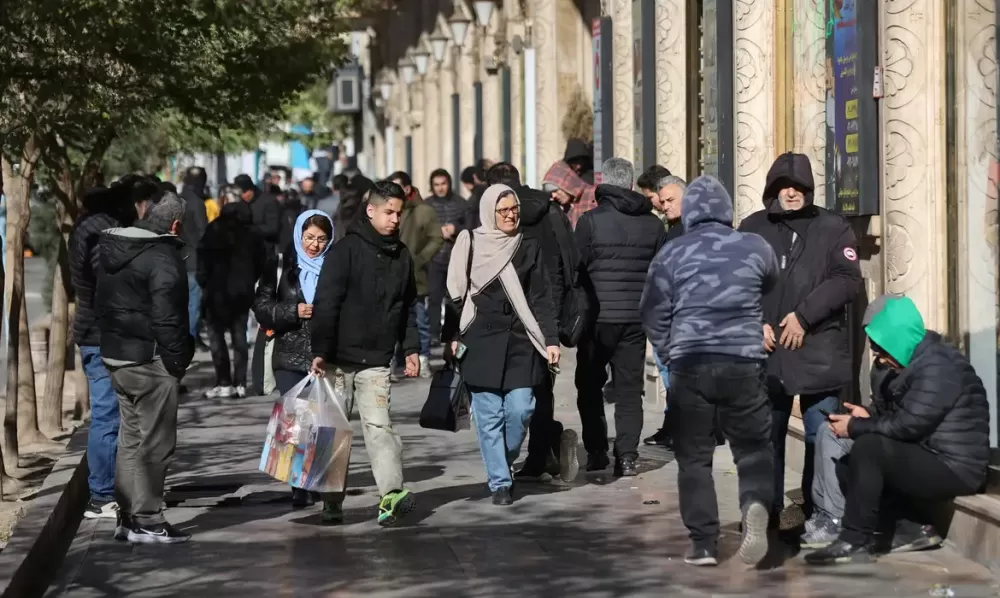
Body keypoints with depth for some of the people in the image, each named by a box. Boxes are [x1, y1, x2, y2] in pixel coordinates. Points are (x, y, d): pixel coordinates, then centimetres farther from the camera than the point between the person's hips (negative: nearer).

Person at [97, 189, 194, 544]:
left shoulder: (113, 250, 12)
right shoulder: (163, 257, -16)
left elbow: (102, 302, 16)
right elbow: (167, 316, -20)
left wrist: (113, 340, 17)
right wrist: (178, 359, -14)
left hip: (115, 356, 9)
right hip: (151, 362, -9)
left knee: (130, 440, 16)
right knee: (155, 444, -3)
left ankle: (127, 517, 20)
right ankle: (146, 521, -1)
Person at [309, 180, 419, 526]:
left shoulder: (401, 256, 10)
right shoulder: (347, 250, -7)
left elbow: (407, 307, 20)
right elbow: (326, 304, -12)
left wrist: (411, 348, 13)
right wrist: (320, 351, -17)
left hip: (377, 362, 3)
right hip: (339, 359, -3)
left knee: (378, 425, -12)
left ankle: (391, 494, -24)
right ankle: (332, 501, 13)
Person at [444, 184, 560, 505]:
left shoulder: (529, 248, 8)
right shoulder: (470, 245, 3)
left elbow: (541, 299, 6)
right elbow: (455, 293, 7)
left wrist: (551, 339, -2)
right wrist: (453, 337, 2)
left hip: (521, 344, 1)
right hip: (481, 343, -1)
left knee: (520, 409, -6)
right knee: (489, 416, -2)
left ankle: (504, 462, 20)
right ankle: (500, 482, 6)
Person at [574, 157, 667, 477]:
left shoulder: (590, 221, -8)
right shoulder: (653, 224, 4)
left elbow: (577, 270, -6)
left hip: (598, 317, -3)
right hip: (636, 318, 3)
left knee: (590, 385, 12)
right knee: (629, 388, 7)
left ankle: (596, 451, 10)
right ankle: (626, 457, 1)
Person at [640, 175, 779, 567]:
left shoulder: (672, 253, 4)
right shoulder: (754, 247, 6)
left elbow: (653, 315, 6)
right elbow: (772, 286, 26)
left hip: (689, 363, 0)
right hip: (743, 362, 0)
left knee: (694, 456, 9)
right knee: (753, 446, 11)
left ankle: (703, 544, 5)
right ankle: (756, 506, -19)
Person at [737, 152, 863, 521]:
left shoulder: (833, 228, 3)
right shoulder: (752, 228, 10)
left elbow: (848, 280, -6)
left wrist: (804, 315, -13)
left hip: (819, 351, -2)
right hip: (766, 351, 2)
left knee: (822, 437, -3)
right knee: (766, 436, 8)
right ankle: (766, 511, 18)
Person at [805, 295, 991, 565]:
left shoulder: (936, 368, -20)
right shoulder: (920, 361, 11)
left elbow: (908, 425, -24)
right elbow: (898, 410, 20)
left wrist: (854, 427, -13)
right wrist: (869, 415, 1)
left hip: (955, 469, -11)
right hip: (934, 458, 11)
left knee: (868, 448, -23)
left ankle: (856, 542, -19)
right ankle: (916, 527, 9)